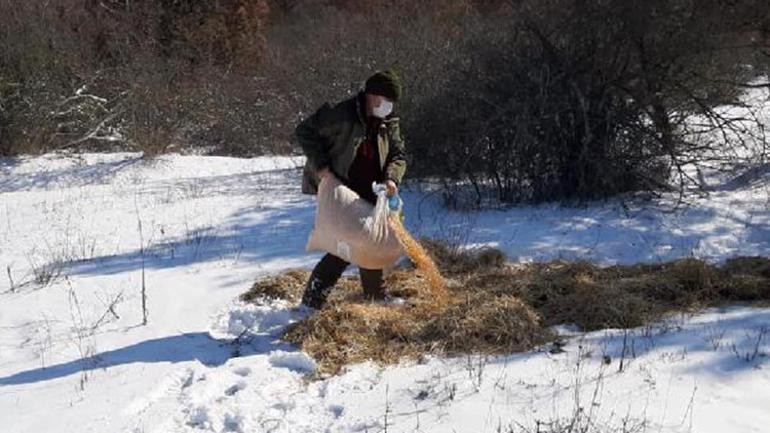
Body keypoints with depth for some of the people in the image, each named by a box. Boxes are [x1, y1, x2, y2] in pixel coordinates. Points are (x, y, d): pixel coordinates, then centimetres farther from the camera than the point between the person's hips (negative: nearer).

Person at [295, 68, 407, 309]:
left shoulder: (388, 123, 4)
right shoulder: (341, 114, -18)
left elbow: (398, 155, 7)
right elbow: (305, 131, -15)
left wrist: (392, 178, -14)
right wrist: (320, 166, -22)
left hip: (368, 197, 8)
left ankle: (377, 298, 32)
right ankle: (312, 301, -1)